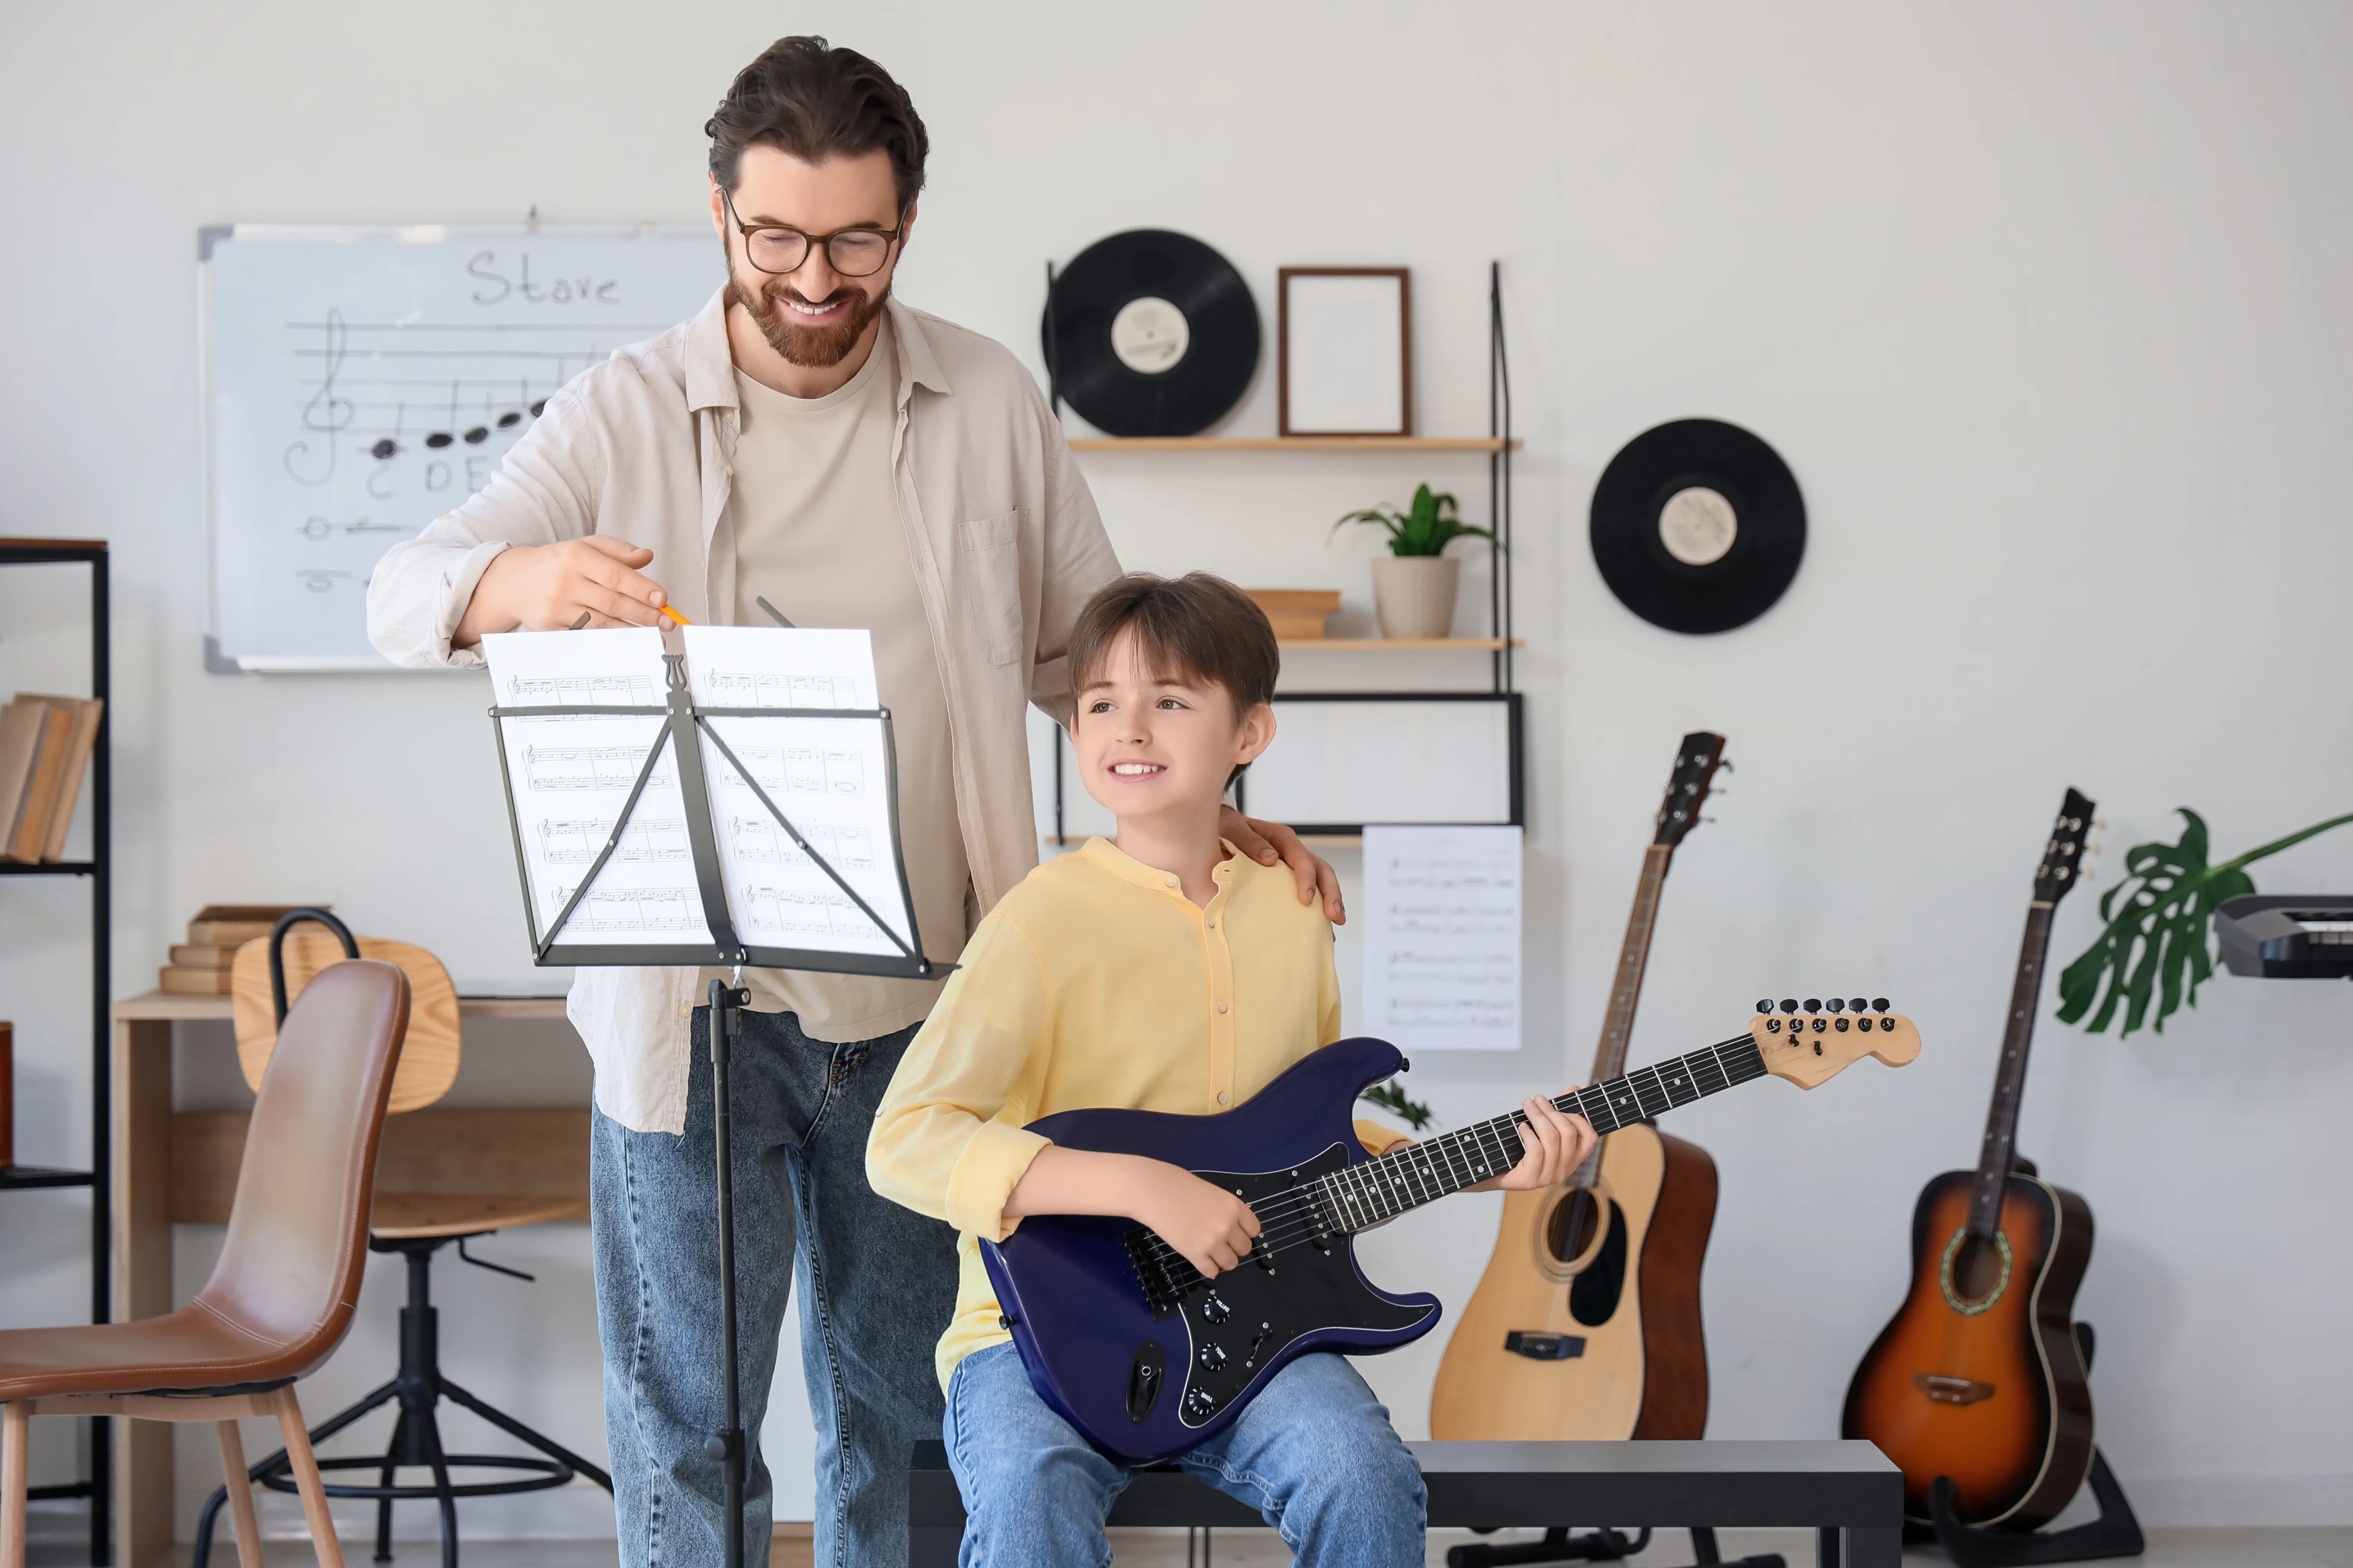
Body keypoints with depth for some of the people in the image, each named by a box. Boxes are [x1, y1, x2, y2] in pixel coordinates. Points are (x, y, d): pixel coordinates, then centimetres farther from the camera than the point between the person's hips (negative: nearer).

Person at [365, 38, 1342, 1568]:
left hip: (928, 1003, 2)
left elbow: (1084, 652, 13)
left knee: (899, 1412, 13)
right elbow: (404, 593, -12)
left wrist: (1218, 815, 0)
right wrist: (521, 583, -35)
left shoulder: (993, 405, 3)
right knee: (684, 1414, 3)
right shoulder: (623, 418, -3)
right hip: (697, 1003, -2)